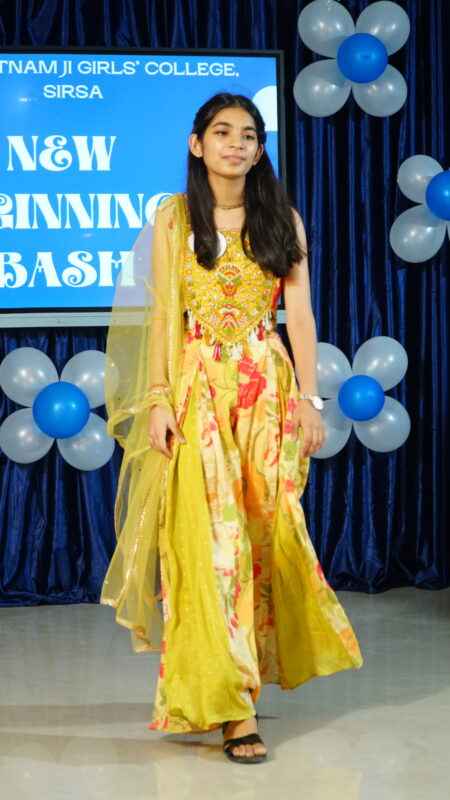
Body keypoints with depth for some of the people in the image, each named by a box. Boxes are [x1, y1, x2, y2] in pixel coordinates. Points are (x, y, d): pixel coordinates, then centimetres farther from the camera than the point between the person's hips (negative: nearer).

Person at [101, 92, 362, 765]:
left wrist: (309, 398, -2)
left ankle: (256, 662, 22)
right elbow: (161, 314, 1)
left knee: (267, 527, 3)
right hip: (199, 387, -2)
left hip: (268, 385, 2)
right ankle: (230, 703, -10)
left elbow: (299, 314, 5)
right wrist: (159, 399, -7)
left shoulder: (282, 220, 8)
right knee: (209, 532, -9)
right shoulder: (175, 217, 5)